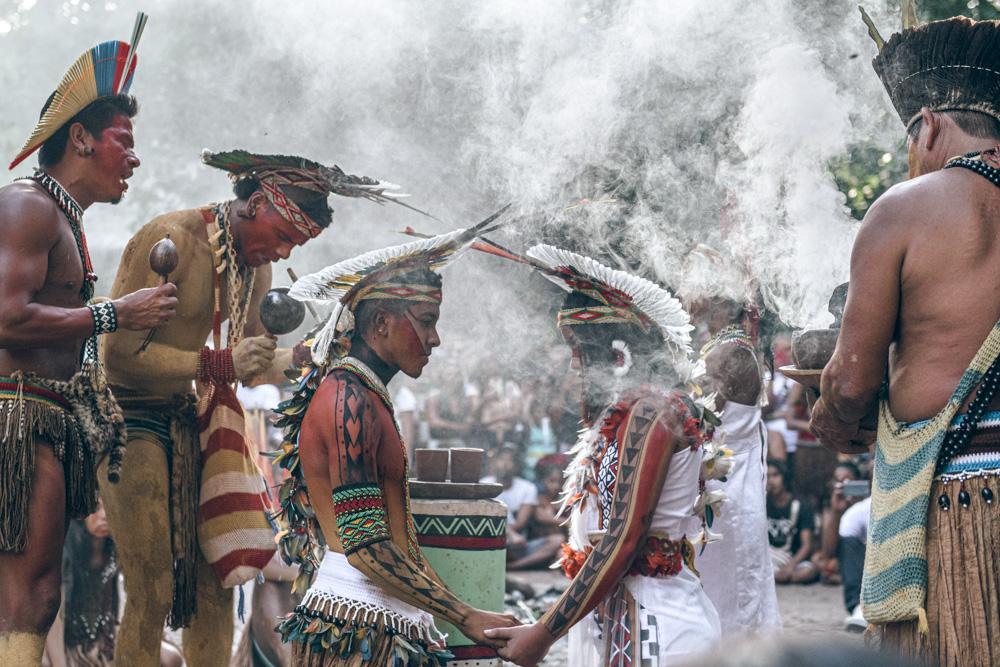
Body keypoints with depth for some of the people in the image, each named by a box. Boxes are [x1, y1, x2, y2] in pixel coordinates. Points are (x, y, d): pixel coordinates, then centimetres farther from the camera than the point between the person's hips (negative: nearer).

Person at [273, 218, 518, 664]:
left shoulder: (363, 397, 19)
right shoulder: (350, 401, -12)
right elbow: (365, 548, -18)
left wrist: (464, 615, 13)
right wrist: (465, 618, -18)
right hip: (361, 627, -10)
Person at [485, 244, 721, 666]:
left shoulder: (649, 410, -13)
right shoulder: (618, 415, 15)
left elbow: (625, 538, -19)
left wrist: (545, 633, -18)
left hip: (652, 623, -9)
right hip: (609, 617, 9)